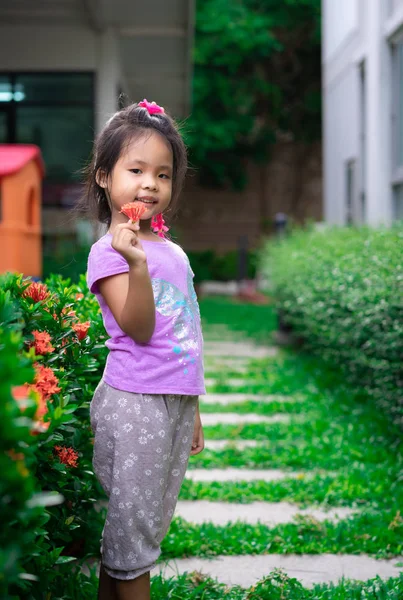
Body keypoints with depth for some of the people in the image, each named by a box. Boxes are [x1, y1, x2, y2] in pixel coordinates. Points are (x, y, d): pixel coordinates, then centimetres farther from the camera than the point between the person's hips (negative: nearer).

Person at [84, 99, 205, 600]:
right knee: (130, 523, 0)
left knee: (153, 523, 14)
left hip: (176, 403, 8)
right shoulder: (109, 251, -9)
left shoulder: (173, 251, 13)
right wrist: (137, 263, -29)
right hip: (133, 403, -8)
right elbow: (138, 329, -18)